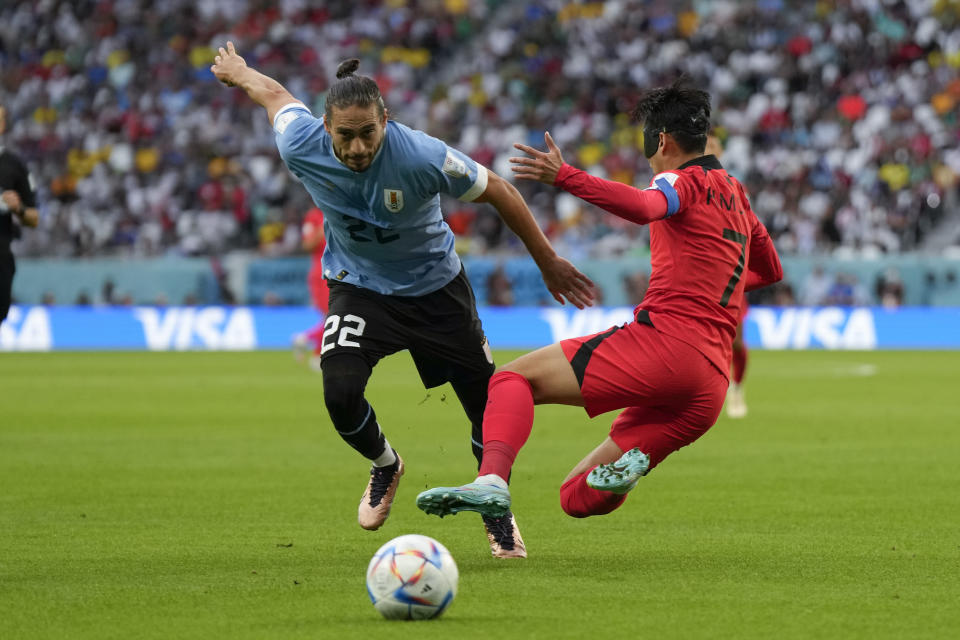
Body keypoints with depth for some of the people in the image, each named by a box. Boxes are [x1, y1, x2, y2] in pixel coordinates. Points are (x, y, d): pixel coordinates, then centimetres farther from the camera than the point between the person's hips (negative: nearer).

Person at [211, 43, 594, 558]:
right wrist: (236, 72, 19)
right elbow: (276, 94, -3)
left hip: (434, 286, -1)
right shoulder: (301, 147, -26)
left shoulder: (422, 156, -34)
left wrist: (548, 262, -10)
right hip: (358, 285, 1)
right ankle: (384, 466, 15)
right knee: (340, 394, -21)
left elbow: (497, 192, -19)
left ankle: (496, 511, 28)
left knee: (487, 404, -1)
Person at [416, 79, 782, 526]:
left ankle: (492, 480, -33)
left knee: (514, 378, -6)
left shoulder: (685, 180, 3)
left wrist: (564, 176, -30)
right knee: (578, 498, 13)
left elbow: (643, 207, -22)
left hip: (663, 342, -8)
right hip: (711, 388, 8)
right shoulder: (733, 192, 28)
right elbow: (770, 269, 42)